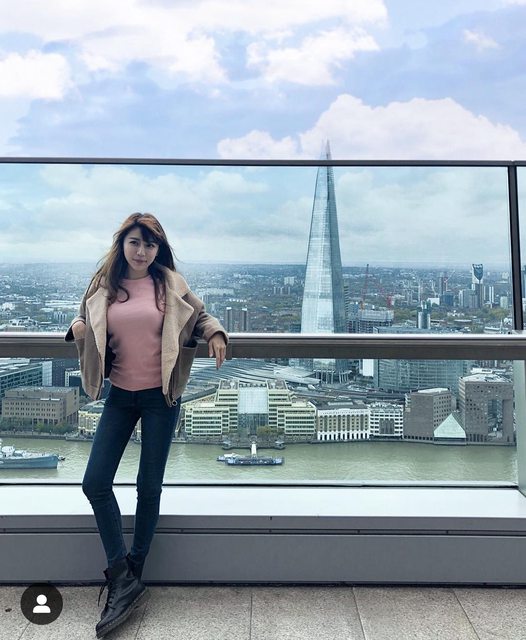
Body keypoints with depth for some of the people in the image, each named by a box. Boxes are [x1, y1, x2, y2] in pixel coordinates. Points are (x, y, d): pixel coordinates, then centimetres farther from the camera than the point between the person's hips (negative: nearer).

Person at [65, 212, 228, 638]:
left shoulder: (170, 284, -2)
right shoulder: (103, 288, 4)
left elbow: (199, 316, 9)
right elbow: (93, 333, 17)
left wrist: (215, 333, -12)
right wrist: (79, 329, -6)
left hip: (161, 396, -3)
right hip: (120, 396, 3)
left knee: (149, 487, 5)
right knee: (95, 483, -1)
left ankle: (129, 579, 24)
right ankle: (124, 580, 12)